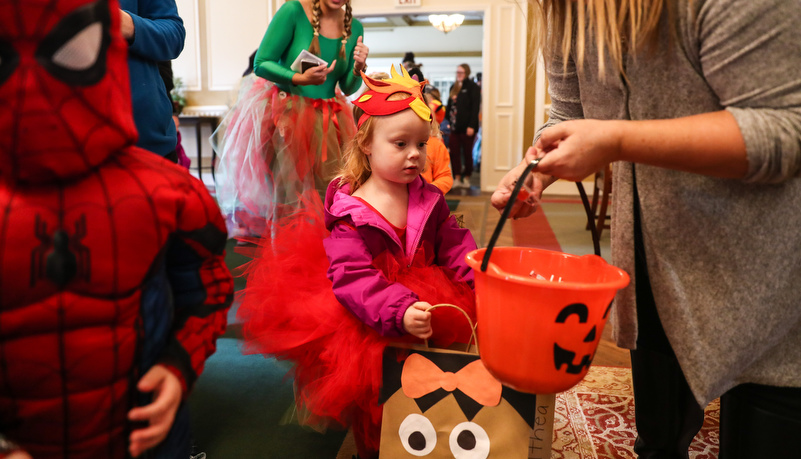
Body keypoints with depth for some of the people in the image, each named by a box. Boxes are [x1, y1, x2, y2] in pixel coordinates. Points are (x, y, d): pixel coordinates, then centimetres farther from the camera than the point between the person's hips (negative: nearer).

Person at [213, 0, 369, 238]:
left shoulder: (354, 27, 4)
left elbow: (347, 88, 8)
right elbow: (261, 64, -13)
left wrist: (358, 67, -13)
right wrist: (300, 79, -28)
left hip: (326, 120, 5)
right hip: (284, 113, -4)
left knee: (328, 189, 2)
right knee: (286, 187, 0)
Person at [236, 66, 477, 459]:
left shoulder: (429, 200, 3)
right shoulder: (351, 213, -13)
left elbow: (454, 246, 5)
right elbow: (353, 277, -23)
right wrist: (400, 312, -35)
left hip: (426, 298, 4)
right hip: (367, 320, -4)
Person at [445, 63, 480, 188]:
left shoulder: (472, 87, -4)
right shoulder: (453, 87, 17)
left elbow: (475, 107, -10)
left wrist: (471, 126, -16)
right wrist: (448, 121, 10)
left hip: (466, 127, -6)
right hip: (454, 126, 6)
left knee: (467, 153, 3)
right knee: (454, 152, 3)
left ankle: (466, 178, 13)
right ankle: (457, 179, 10)